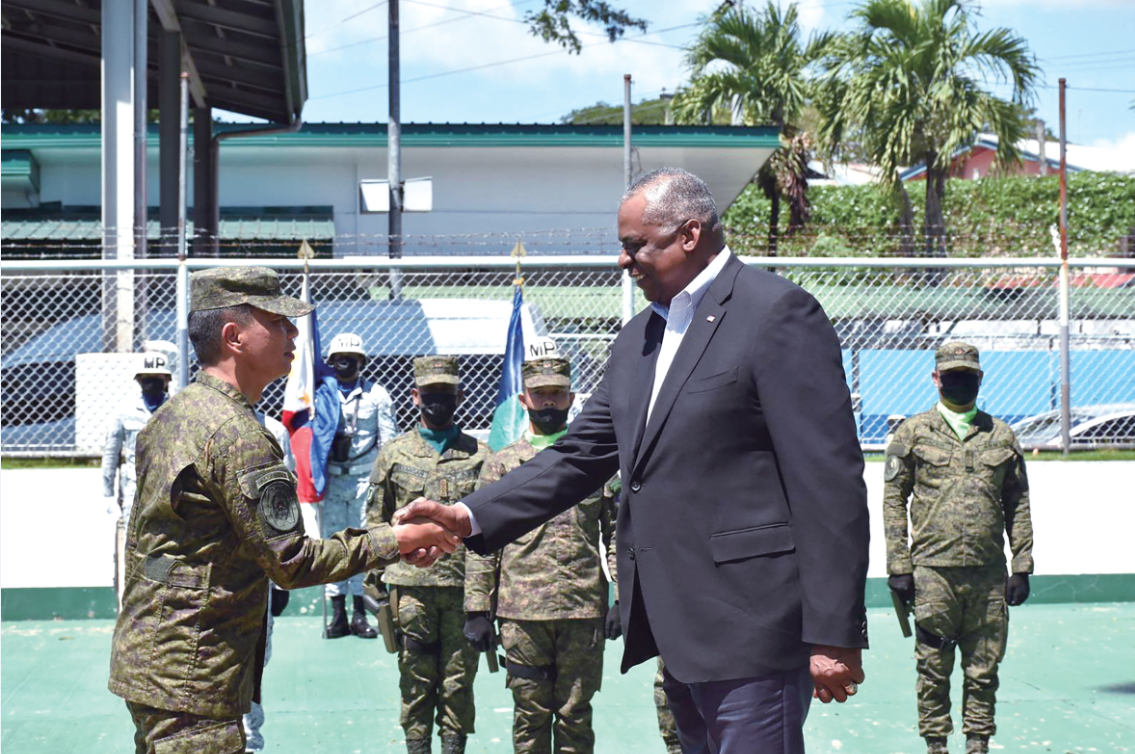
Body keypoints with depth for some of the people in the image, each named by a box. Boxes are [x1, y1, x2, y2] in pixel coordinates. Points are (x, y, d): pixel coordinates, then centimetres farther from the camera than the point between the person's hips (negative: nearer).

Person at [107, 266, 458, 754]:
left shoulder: (171, 414, 12)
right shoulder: (239, 435, -19)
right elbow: (292, 562, -19)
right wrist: (394, 541, -11)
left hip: (143, 657, 10)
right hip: (192, 678, -10)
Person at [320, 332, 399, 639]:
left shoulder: (377, 395, 7)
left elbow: (387, 442, 6)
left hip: (365, 477, -1)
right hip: (330, 478, 1)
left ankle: (360, 613, 2)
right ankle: (337, 614, 6)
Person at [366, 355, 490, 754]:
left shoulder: (479, 454, 7)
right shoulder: (394, 453, 7)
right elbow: (376, 521, 9)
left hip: (464, 585, 0)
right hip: (411, 584, 0)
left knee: (459, 677, 4)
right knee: (416, 676, 4)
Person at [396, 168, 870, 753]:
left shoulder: (778, 314, -10)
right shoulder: (639, 337, 17)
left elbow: (828, 481, -14)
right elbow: (580, 456, 16)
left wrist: (833, 634, -17)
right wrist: (471, 517, 3)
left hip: (748, 624, -8)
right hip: (678, 628, 8)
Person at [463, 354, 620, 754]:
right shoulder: (501, 463, 9)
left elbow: (617, 533, 8)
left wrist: (620, 599, -1)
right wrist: (477, 609, 1)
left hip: (584, 608, 0)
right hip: (522, 612, 0)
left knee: (575, 714, 4)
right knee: (530, 714, 4)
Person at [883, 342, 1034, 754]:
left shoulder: (1001, 435, 12)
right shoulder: (913, 431, 6)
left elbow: (1018, 503, 13)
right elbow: (893, 498, 4)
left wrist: (1022, 566, 6)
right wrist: (899, 565, -3)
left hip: (989, 573, 2)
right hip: (933, 570, -2)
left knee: (984, 668, 6)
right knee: (934, 668, 2)